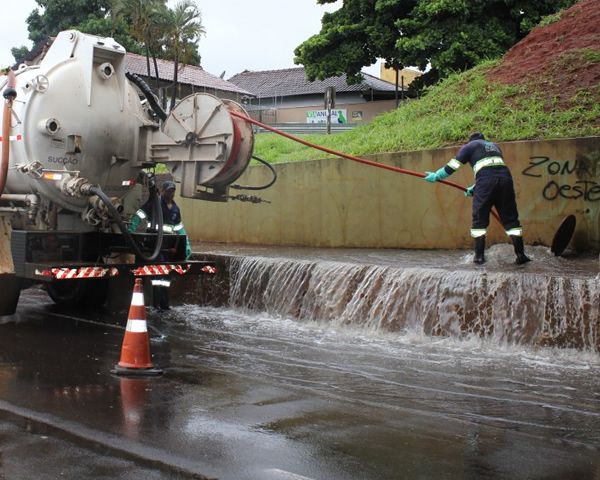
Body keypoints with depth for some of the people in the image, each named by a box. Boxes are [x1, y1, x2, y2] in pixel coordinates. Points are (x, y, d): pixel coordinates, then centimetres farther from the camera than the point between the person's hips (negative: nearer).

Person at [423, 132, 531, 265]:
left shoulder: (470, 146, 18)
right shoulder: (494, 146, 35)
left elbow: (453, 166, 12)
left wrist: (436, 176, 22)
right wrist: (475, 188, 41)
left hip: (486, 181, -4)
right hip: (505, 178, 4)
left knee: (479, 219, 6)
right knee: (510, 218, 8)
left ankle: (479, 256, 2)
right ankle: (520, 255, 3)